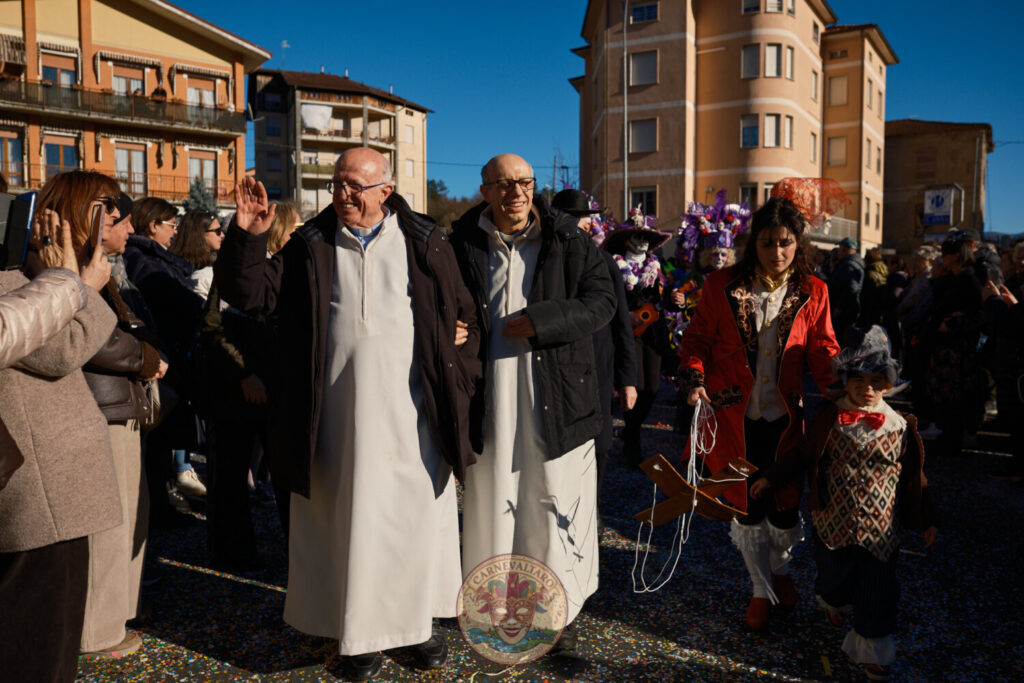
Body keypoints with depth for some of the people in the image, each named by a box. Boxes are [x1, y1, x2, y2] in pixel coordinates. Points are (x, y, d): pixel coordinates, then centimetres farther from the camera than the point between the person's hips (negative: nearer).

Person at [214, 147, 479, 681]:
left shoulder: (424, 242, 4)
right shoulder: (311, 246, 6)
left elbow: (464, 316, 8)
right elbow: (253, 295, 1)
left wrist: (455, 380, 1)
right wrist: (247, 238, -14)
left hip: (411, 414, 0)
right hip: (343, 414, 0)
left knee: (419, 517, 10)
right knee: (350, 520, 8)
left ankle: (417, 621, 29)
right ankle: (360, 633, 25)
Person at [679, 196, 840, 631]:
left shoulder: (812, 293, 1)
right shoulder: (722, 287, -4)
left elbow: (822, 351, 2)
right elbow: (697, 340, 1)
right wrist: (695, 379, -16)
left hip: (784, 419, 1)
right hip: (734, 416, -1)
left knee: (785, 507, 8)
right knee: (747, 507, 9)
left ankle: (780, 567, 44)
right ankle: (762, 590, 32)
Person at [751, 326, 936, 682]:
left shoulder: (900, 427, -5)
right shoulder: (829, 419, -6)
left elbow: (914, 477, 4)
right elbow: (803, 455, 7)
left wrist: (926, 520, 9)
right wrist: (770, 478, 8)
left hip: (881, 528, 0)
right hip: (833, 522, 0)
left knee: (876, 589, 6)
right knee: (834, 576, 15)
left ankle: (871, 652, 28)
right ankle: (834, 602, 52)